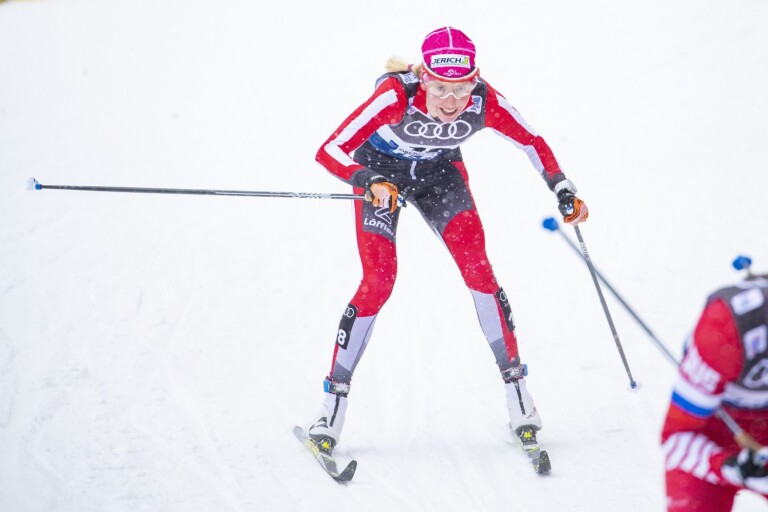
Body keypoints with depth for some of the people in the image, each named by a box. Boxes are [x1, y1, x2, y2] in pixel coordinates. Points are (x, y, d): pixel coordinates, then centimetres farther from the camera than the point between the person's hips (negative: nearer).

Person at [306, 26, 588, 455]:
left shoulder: (485, 103, -30)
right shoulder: (397, 97, -39)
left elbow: (531, 141, -9)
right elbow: (329, 152, -41)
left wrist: (564, 191, -14)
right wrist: (371, 182, -57)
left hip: (440, 171, 2)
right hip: (380, 170, -2)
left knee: (477, 268, -14)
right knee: (379, 282, -14)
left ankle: (515, 384, -1)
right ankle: (333, 400, -3)